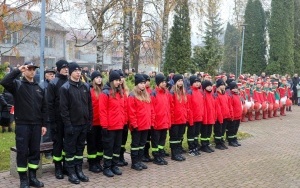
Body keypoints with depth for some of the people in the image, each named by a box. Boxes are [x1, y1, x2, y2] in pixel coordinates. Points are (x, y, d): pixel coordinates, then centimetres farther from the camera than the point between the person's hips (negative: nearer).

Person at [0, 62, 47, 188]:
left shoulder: (39, 88, 12)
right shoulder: (17, 84, 0)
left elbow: (43, 108, 12)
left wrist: (44, 124, 8)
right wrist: (18, 71, -20)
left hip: (36, 125, 4)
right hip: (22, 125, -4)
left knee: (35, 152, 10)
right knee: (22, 152, 2)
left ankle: (32, 177, 22)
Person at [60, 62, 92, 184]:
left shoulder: (85, 87, 8)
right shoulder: (65, 88, -8)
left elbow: (89, 105, 11)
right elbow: (63, 108, -12)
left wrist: (90, 121, 7)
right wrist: (68, 125, -15)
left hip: (84, 124, 5)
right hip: (72, 124, -5)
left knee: (80, 148, 13)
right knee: (70, 149, 4)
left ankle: (79, 170, 24)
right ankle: (71, 173, 14)